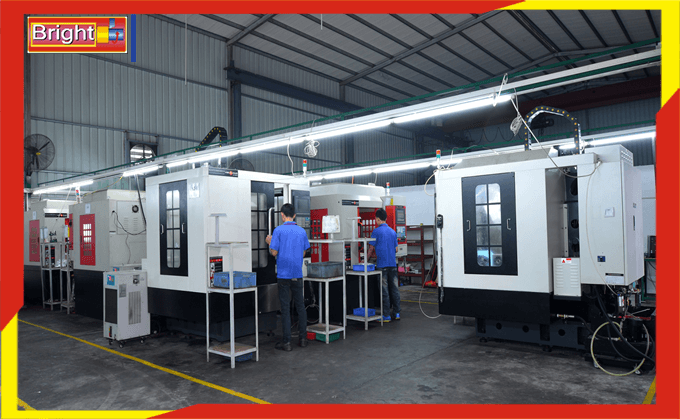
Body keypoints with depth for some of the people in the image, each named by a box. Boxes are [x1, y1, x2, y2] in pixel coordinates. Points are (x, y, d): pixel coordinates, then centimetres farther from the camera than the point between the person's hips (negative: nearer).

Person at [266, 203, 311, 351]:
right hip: (298, 274, 4)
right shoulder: (302, 231, 4)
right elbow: (303, 253, 10)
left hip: (283, 274, -3)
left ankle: (286, 342, 6)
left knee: (285, 308, 1)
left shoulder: (278, 230, -9)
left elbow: (274, 253, -10)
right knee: (300, 306, 12)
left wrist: (270, 243, 9)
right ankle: (303, 338, 18)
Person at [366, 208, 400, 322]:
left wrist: (367, 258, 14)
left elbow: (371, 248, -3)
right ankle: (397, 313, 16)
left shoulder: (376, 231, -7)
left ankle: (386, 315, 3)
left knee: (384, 291, -1)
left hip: (382, 265, -5)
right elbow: (396, 249, 16)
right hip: (393, 264, 6)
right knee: (394, 289, 10)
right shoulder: (393, 231, 11)